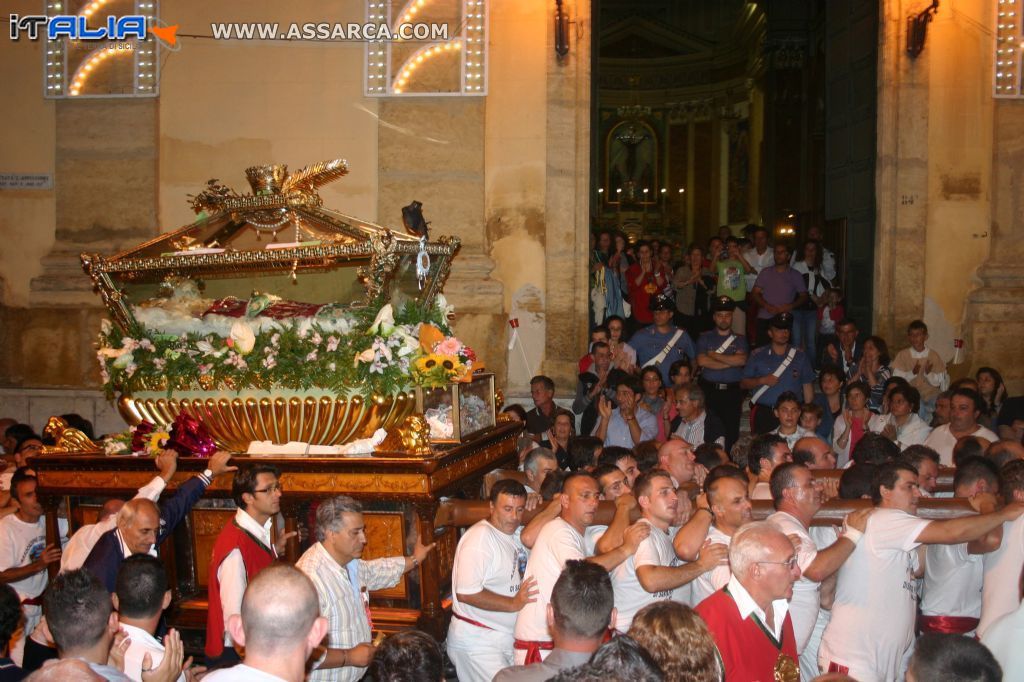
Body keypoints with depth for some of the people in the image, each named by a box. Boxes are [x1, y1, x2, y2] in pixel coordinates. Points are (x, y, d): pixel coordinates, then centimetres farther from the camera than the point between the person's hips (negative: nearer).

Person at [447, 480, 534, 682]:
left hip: (505, 638, 9)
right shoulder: (480, 536, -19)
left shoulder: (512, 536, 12)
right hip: (477, 641, -9)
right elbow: (466, 593, -25)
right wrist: (513, 603, -21)